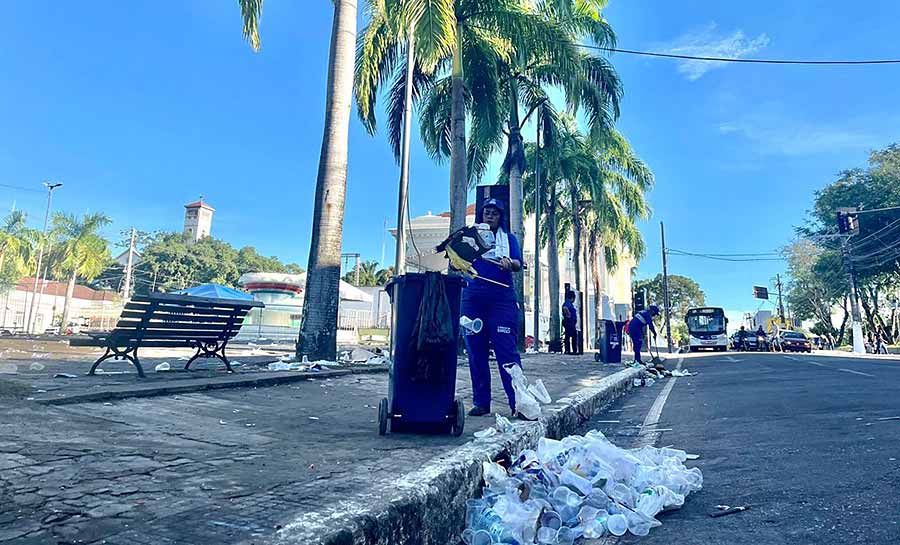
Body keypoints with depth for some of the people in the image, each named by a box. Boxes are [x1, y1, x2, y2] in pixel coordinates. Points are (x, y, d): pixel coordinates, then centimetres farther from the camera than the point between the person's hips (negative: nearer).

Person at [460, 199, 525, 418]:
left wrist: (508, 263, -22)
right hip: (472, 299, 2)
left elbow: (518, 265, 1)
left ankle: (517, 403, -6)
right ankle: (481, 402, 11)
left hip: (502, 299, -2)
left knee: (507, 351, -9)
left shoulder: (508, 238, 16)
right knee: (476, 352, 3)